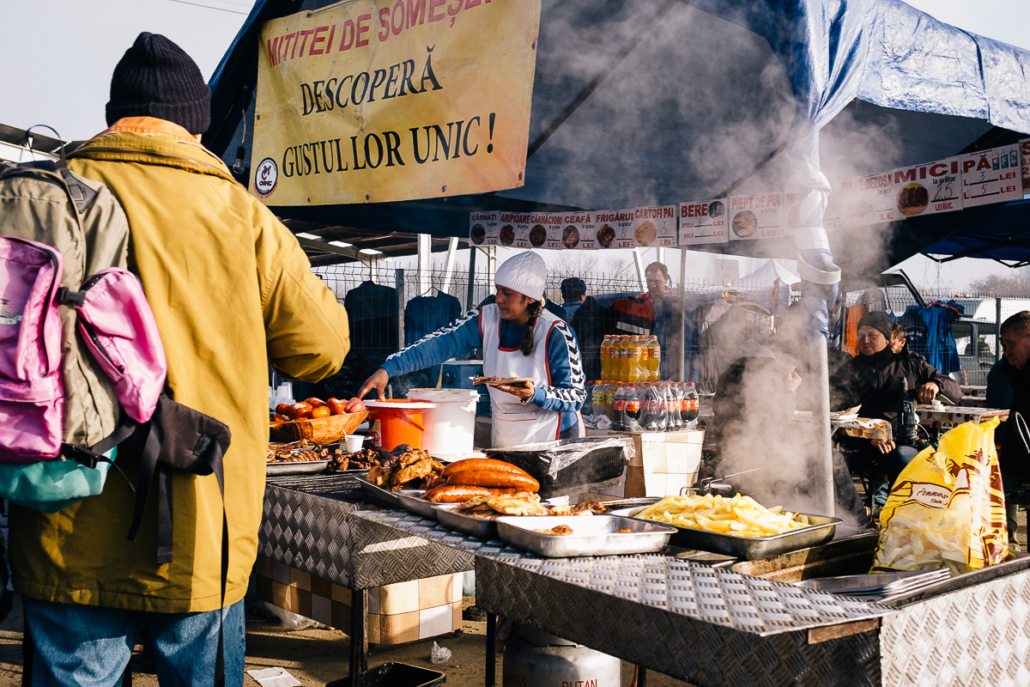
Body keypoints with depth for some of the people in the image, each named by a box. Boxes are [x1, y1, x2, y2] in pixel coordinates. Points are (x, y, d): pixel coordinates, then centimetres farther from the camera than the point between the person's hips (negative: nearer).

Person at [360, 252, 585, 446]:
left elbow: (577, 396, -14)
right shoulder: (488, 319, -5)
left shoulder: (555, 333, -17)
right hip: (503, 440, 4)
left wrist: (534, 395, -31)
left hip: (553, 443, -4)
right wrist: (387, 369, -19)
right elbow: (441, 343, -10)